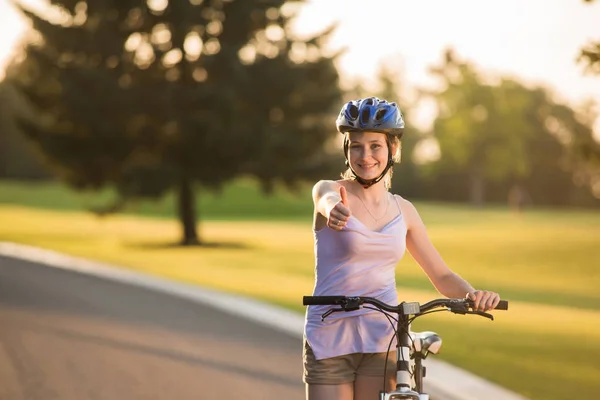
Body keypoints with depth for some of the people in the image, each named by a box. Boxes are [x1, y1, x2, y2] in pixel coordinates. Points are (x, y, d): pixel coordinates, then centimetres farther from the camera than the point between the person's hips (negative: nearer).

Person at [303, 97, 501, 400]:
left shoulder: (403, 210, 8)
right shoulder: (331, 190, -4)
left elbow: (441, 276, 9)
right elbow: (327, 198, -30)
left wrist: (473, 294, -13)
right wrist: (334, 209, -56)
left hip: (382, 342, 3)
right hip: (330, 342, -3)